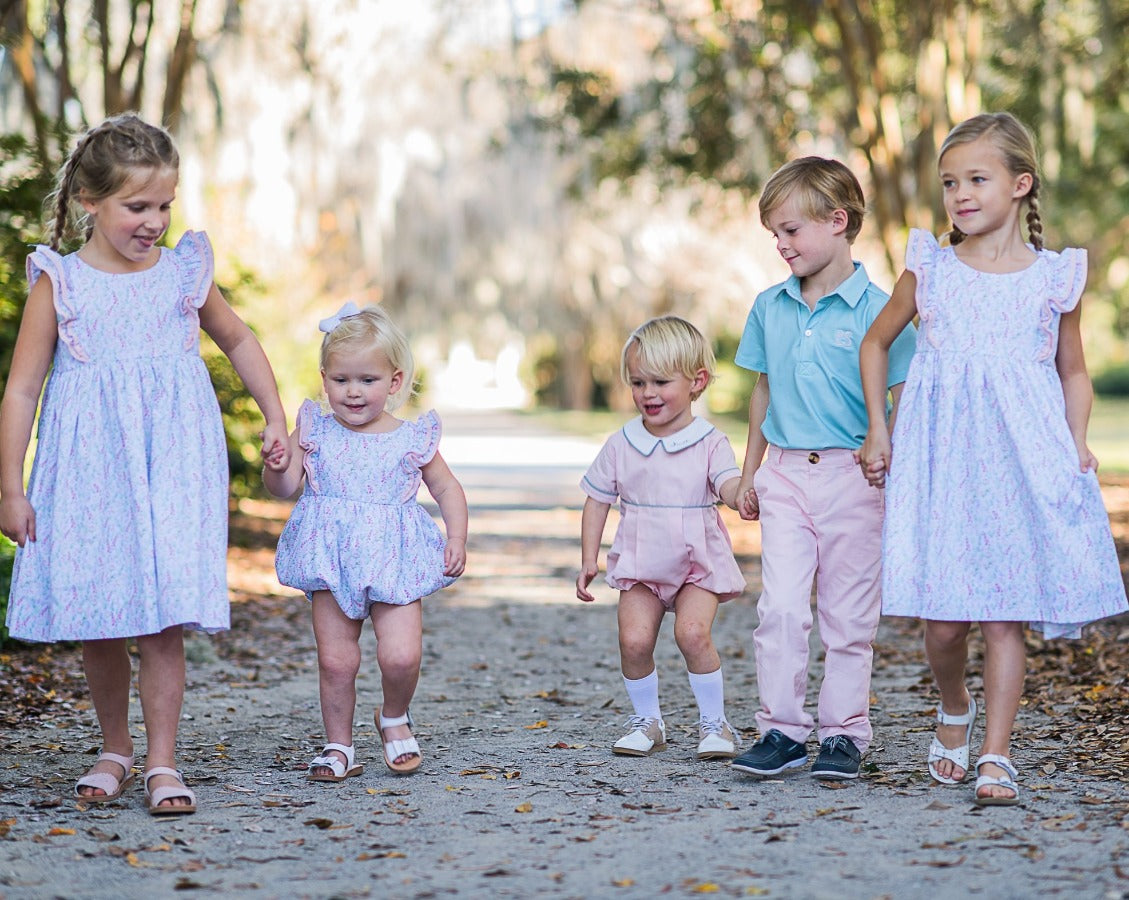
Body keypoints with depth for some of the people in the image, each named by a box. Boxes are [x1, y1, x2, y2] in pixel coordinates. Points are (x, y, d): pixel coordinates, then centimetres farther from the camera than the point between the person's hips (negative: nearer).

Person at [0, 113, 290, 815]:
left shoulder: (186, 273, 6)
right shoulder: (59, 284, 0)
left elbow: (239, 341, 25)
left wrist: (275, 419, 20)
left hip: (174, 468, 1)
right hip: (87, 474, 0)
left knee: (165, 620, -7)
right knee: (97, 626, 5)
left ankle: (163, 762, 1)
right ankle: (115, 752, 23)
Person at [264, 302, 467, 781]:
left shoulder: (412, 439, 2)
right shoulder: (314, 431, 3)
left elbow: (448, 489, 12)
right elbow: (285, 486, 0)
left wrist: (457, 538, 1)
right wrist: (276, 466, -21)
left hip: (394, 565, -1)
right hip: (332, 566, 1)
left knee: (401, 656, -12)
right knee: (335, 662, 1)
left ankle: (394, 719, 18)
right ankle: (339, 746, 19)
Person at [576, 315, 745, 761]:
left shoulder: (709, 443, -5)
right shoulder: (621, 445, 2)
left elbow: (728, 486, -20)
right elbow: (597, 501, 10)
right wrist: (589, 559, 5)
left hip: (698, 562, -2)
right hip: (639, 563, 3)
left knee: (692, 633, -21)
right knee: (634, 640, -12)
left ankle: (714, 722, -1)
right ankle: (647, 721, 11)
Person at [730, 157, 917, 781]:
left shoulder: (876, 309, -7)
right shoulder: (770, 308, 7)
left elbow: (903, 399, -4)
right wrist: (750, 473, 20)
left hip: (852, 476, -3)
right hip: (785, 473, 4)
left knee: (848, 613, 5)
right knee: (780, 606, -3)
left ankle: (844, 732, 15)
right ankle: (781, 729, 6)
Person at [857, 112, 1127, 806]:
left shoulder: (1055, 278, 4)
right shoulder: (929, 269, 6)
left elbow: (1073, 371, 15)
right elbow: (877, 342, 20)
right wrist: (878, 429, 13)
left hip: (1024, 459, -1)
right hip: (941, 459, 1)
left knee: (1005, 614, -5)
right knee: (942, 620, 1)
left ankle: (996, 756, 1)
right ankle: (955, 710, 30)